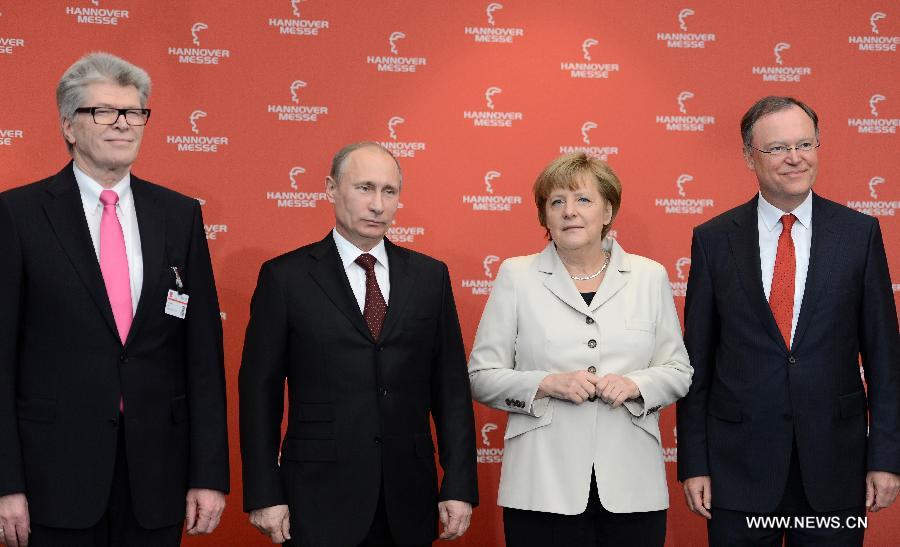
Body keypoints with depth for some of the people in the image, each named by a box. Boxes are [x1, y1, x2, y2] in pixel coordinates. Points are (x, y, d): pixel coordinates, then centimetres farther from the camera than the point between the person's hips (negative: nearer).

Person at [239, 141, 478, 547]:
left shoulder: (430, 275, 7)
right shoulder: (285, 277, -1)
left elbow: (451, 387, 6)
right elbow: (260, 392, -1)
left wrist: (459, 487, 1)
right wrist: (264, 496, -6)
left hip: (409, 502, 3)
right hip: (320, 500, -3)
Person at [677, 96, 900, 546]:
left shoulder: (859, 233, 1)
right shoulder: (714, 239, 1)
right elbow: (697, 359, 2)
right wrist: (693, 463, -1)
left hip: (834, 462, 0)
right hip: (738, 464, 0)